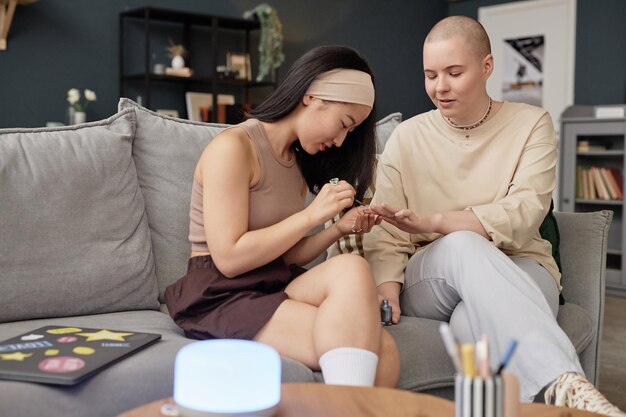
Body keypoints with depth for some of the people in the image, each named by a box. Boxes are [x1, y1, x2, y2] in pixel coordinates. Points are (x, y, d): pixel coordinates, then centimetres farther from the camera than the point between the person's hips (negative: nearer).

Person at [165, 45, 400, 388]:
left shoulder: (298, 160, 16)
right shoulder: (233, 147, -9)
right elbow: (229, 259, -15)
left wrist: (339, 228, 0)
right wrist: (313, 215, -13)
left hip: (277, 286, 6)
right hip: (222, 295, -6)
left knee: (382, 352, -24)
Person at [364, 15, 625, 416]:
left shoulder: (531, 124, 4)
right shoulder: (407, 136, 6)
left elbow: (524, 214, -13)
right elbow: (387, 236, 0)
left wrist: (432, 222, -26)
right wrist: (388, 291, -22)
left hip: (519, 275, 0)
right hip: (428, 281, 1)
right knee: (463, 247, -37)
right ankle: (565, 382, -51)